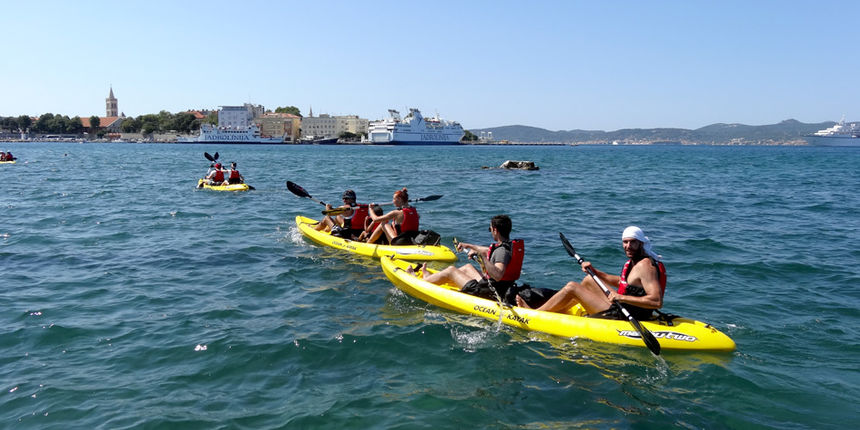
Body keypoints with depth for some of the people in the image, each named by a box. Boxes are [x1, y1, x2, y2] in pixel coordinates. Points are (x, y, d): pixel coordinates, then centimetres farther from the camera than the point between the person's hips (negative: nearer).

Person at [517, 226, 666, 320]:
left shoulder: (645, 266, -21)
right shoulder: (633, 262, 9)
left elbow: (657, 301, -30)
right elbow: (621, 281, 28)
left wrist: (621, 297, -31)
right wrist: (594, 271, 18)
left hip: (620, 318, -10)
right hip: (623, 309, 10)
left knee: (572, 287, -6)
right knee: (589, 280, 22)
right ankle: (556, 313, 24)